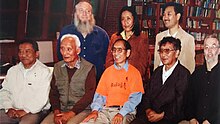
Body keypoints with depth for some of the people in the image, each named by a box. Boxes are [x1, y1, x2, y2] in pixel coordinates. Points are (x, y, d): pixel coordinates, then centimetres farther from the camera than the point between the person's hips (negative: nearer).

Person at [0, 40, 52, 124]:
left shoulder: (44, 71, -2)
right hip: (13, 110, 5)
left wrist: (25, 111, -16)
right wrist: (9, 108, -3)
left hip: (35, 111, -4)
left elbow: (42, 97, -12)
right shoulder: (12, 70, 16)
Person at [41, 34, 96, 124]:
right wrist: (56, 112, -6)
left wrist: (71, 113, -16)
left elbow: (89, 95, -10)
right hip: (60, 110, 4)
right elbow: (53, 92, 10)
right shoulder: (57, 67, 13)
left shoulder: (89, 68, -3)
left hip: (81, 110, -4)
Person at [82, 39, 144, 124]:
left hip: (125, 111, -3)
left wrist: (121, 113, -18)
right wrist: (95, 110, -4)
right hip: (106, 110, 4)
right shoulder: (108, 71, 18)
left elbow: (135, 98, -5)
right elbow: (100, 94, 14)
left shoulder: (134, 72, 5)